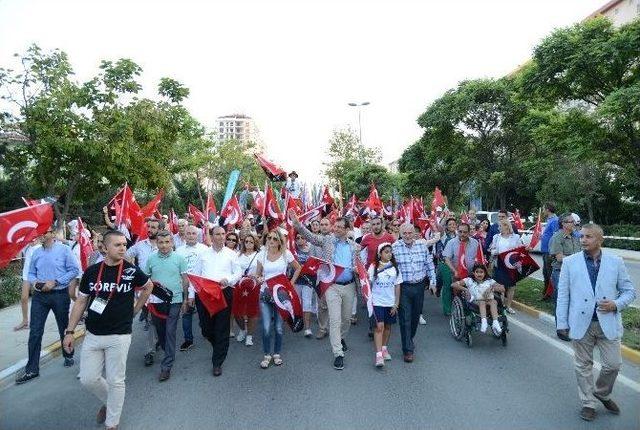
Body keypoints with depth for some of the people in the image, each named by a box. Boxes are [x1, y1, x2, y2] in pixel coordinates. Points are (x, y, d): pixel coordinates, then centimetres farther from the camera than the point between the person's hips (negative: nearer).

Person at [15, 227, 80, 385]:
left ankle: (68, 356, 35)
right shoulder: (36, 252, 6)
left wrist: (55, 282, -17)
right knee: (35, 331, 0)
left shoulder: (64, 250, -8)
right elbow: (31, 273, 14)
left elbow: (74, 270, -10)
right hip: (39, 295, 4)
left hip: (60, 295, -3)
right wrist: (34, 282, -7)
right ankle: (31, 369, 9)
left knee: (64, 328, 13)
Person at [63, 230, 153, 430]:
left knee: (115, 381, 4)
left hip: (119, 336, -3)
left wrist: (135, 309, 8)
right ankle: (109, 401, 37)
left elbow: (149, 286, 11)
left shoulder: (131, 270, -8)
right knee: (88, 379, 8)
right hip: (92, 335, 3)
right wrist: (69, 331, 2)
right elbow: (80, 302, 5)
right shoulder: (92, 271, -3)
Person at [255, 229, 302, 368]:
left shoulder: (286, 254, -4)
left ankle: (277, 354, 25)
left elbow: (298, 268, 9)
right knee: (266, 328, -5)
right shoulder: (262, 254, 0)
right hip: (265, 294, 1)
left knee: (278, 328, 4)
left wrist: (291, 283, 1)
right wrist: (259, 279, -14)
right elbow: (257, 274, 8)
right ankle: (267, 355, 14)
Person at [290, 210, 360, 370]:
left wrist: (357, 269, -12)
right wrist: (296, 222, -22)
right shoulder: (327, 240, -1)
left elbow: (358, 265, 11)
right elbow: (309, 235, -9)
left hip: (349, 286, 3)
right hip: (332, 286, -3)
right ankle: (338, 354, -1)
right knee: (335, 320, -7)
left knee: (346, 317, 19)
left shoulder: (354, 246, 5)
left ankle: (342, 338, 46)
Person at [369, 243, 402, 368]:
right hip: (377, 302, -3)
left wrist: (396, 304, 2)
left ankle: (384, 348, 33)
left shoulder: (394, 268, 2)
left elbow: (397, 286, 4)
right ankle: (379, 355, -9)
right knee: (379, 326, -10)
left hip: (390, 302, 3)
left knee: (387, 326, 14)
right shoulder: (374, 267, -4)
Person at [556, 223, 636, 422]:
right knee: (583, 365, 10)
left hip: (608, 323, 1)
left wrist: (616, 304, -12)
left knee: (613, 364, 8)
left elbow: (629, 290, 8)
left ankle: (602, 393, 37)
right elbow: (563, 294, 0)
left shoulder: (616, 262, 0)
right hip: (581, 323, -1)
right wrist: (562, 323, -1)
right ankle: (588, 403, 28)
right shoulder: (569, 262, -2)